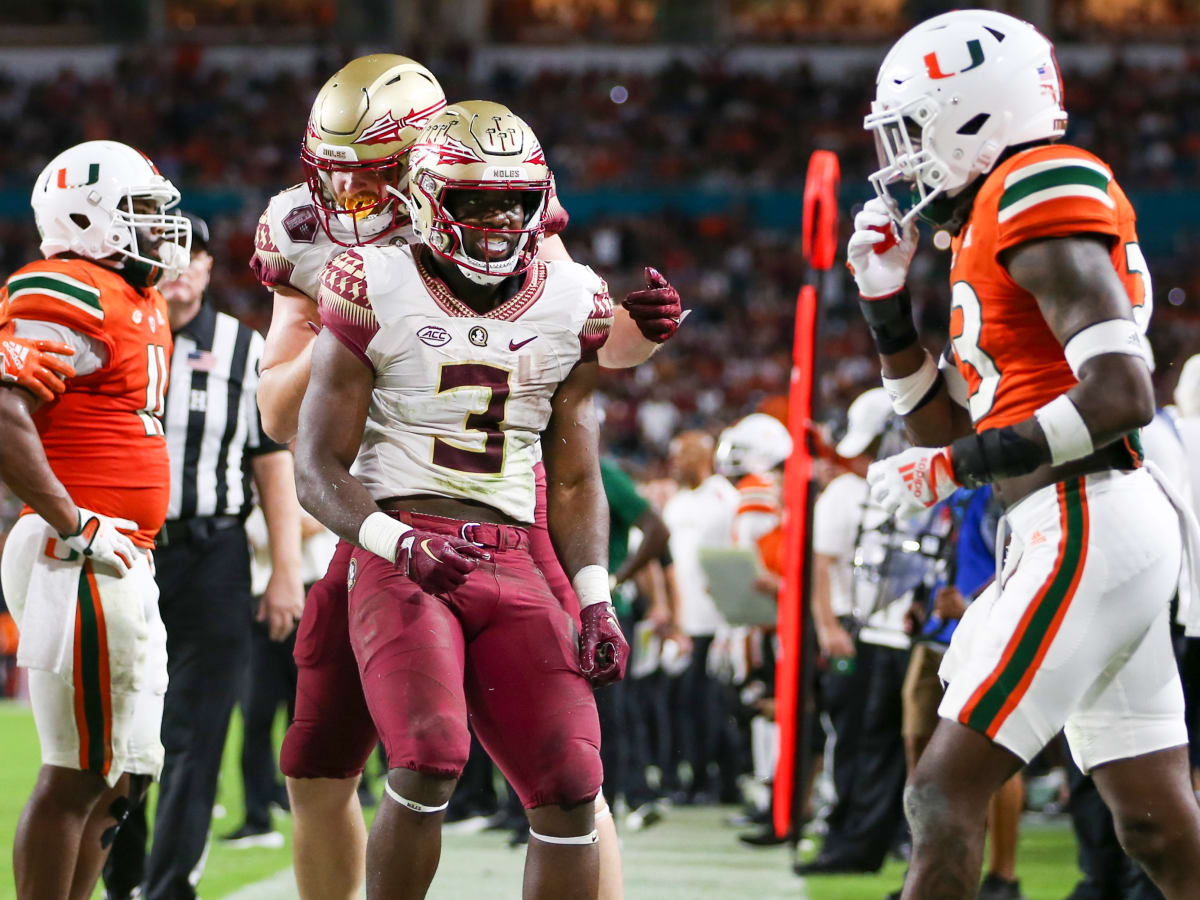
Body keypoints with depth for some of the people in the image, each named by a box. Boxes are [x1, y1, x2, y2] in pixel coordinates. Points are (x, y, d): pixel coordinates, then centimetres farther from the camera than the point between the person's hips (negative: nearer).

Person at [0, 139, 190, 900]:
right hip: (80, 568, -10)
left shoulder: (140, 306, 18)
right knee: (78, 775, -7)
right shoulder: (66, 298, -13)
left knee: (127, 775, 13)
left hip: (126, 567, 10)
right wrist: (74, 526, -22)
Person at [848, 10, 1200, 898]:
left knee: (945, 792, -9)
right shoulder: (986, 233, 20)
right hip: (1086, 532, 10)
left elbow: (1121, 394, -19)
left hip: (1088, 526, -10)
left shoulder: (1040, 192, -10)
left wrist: (963, 466, -15)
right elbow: (947, 429, 26)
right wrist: (887, 303, 17)